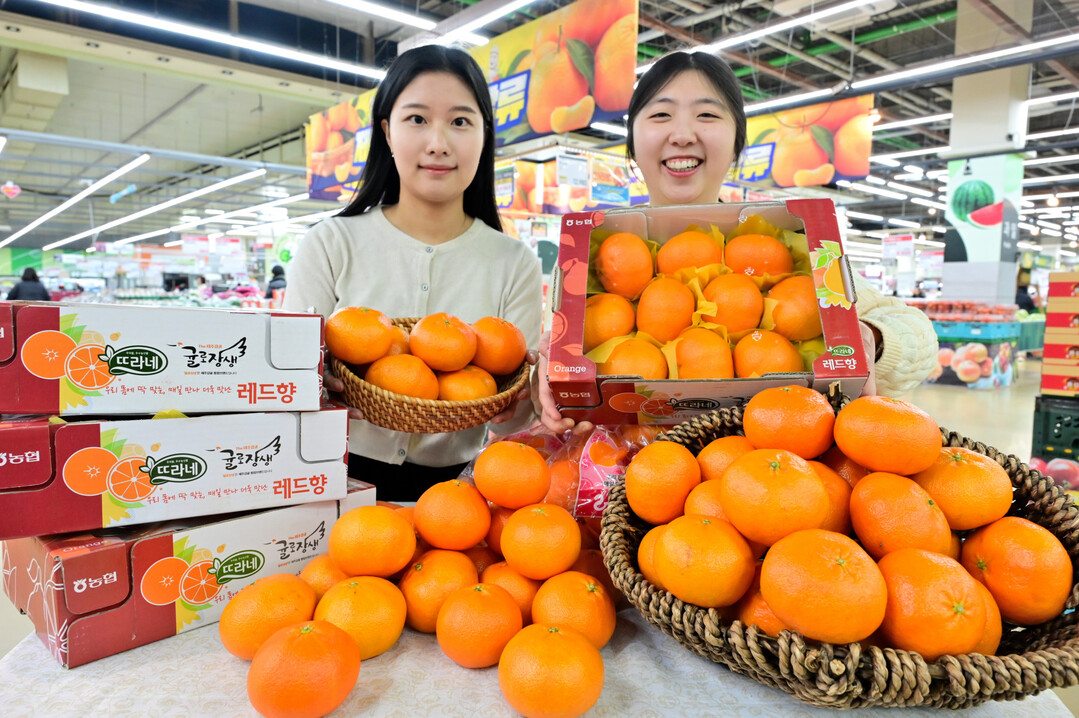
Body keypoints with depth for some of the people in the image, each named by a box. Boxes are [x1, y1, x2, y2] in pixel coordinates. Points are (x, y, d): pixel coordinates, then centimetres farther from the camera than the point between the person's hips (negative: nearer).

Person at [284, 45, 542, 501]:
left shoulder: (515, 265, 2)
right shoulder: (330, 245, 0)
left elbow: (515, 422, 3)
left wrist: (511, 402, -20)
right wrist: (322, 387, -22)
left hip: (450, 485, 2)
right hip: (341, 478, -1)